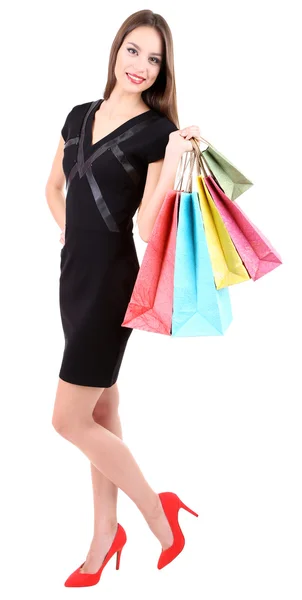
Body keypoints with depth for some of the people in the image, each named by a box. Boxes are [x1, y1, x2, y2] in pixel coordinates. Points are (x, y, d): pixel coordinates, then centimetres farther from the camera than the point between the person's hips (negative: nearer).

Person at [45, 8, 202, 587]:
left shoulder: (158, 131, -8)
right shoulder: (79, 116, 10)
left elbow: (148, 227, -15)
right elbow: (53, 187, 24)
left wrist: (173, 162, -24)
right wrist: (72, 235, 10)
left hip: (112, 282, -7)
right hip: (74, 276, 7)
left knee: (69, 419, -5)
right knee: (101, 413, 14)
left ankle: (159, 513, 11)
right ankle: (106, 537, 27)